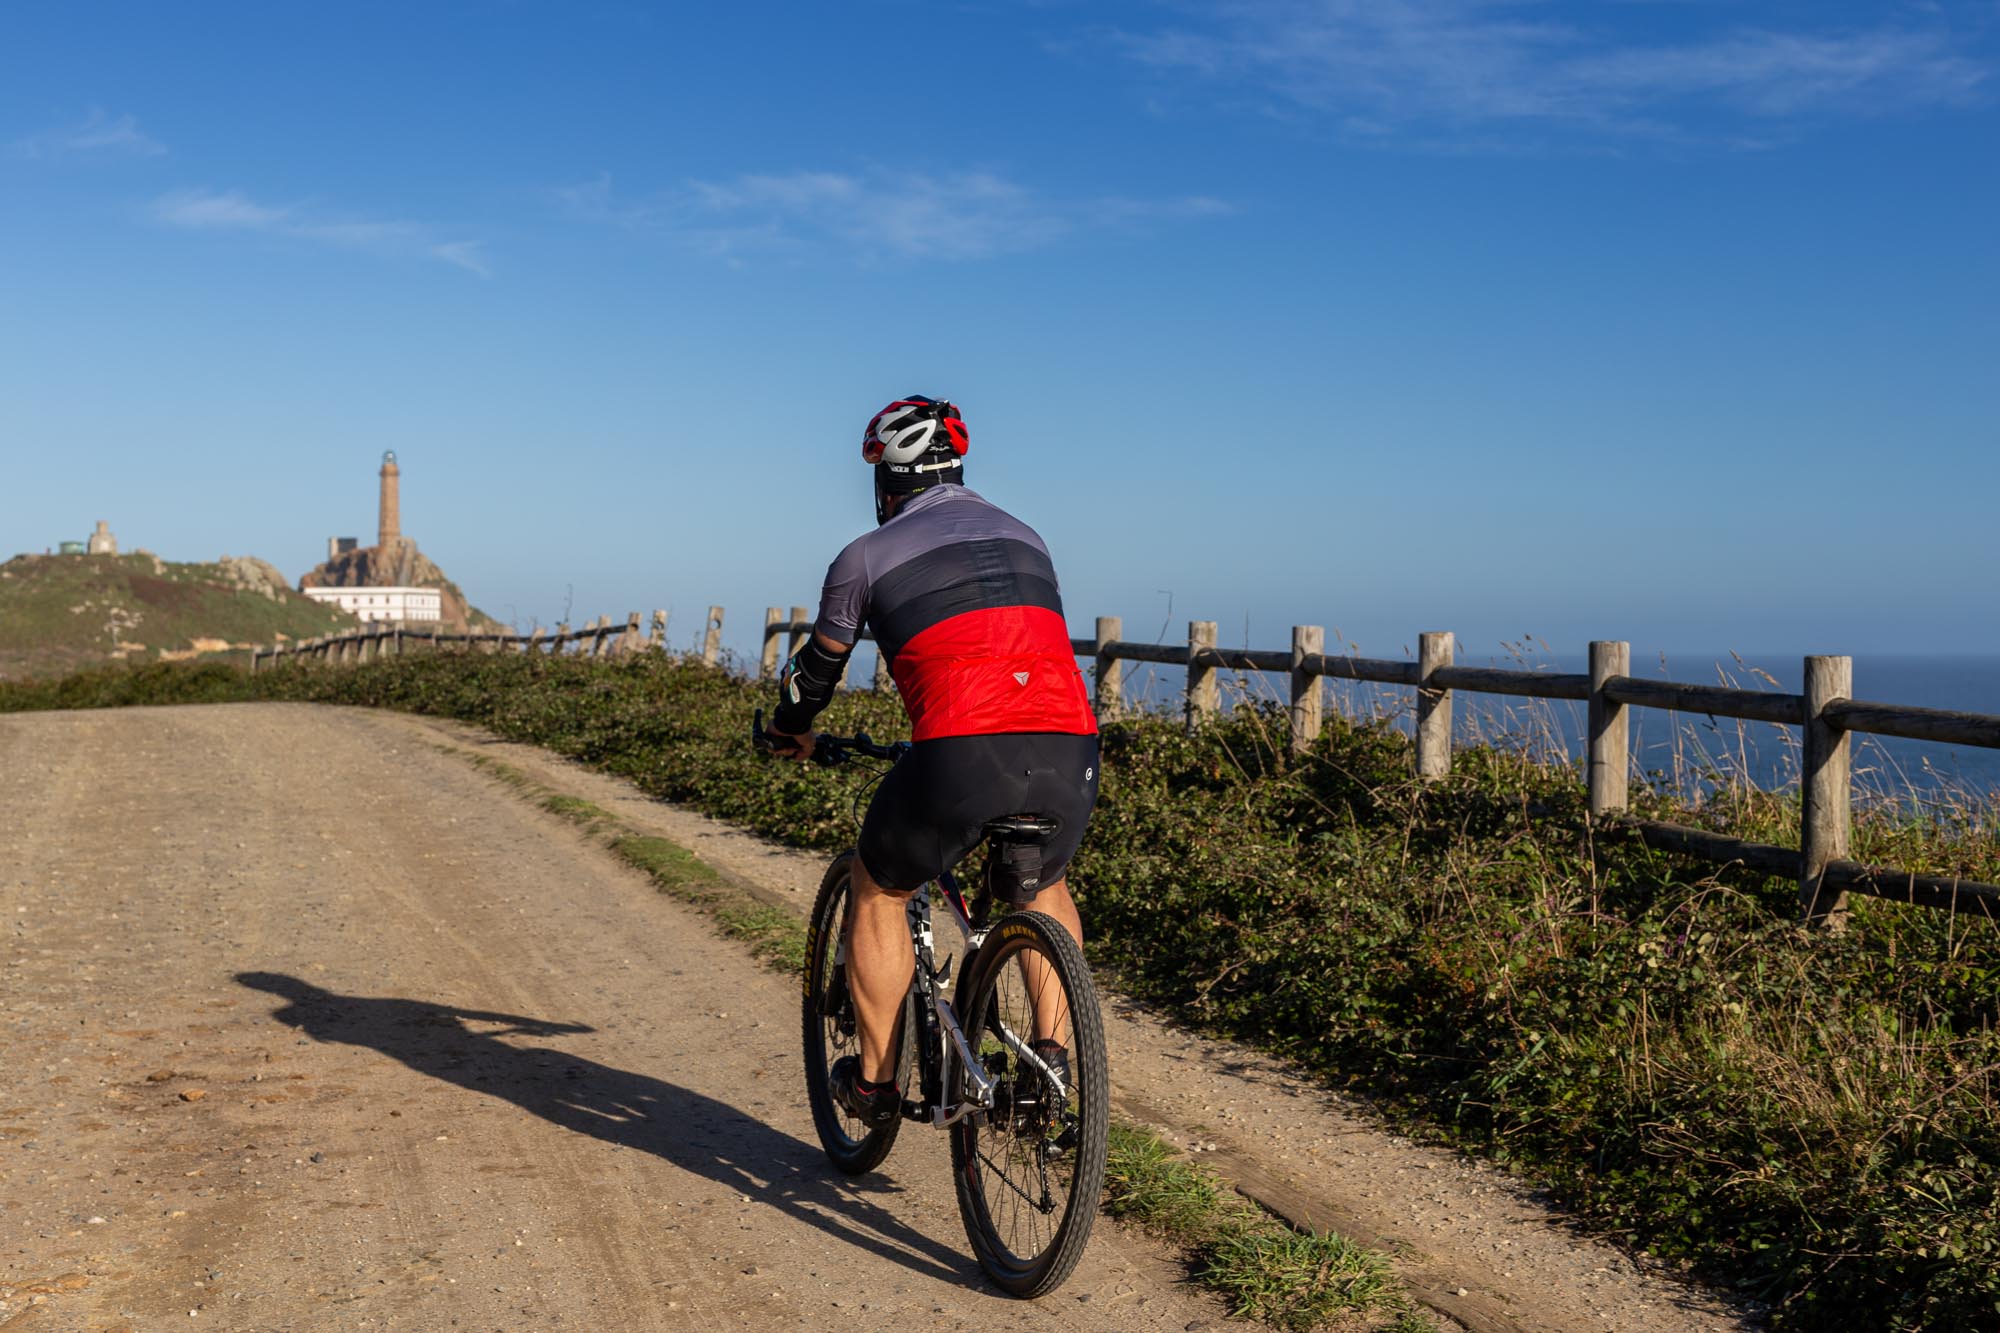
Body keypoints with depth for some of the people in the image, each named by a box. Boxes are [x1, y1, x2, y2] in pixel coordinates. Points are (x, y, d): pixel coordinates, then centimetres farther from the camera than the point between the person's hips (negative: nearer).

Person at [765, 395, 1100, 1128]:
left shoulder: (868, 555, 14)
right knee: (1045, 886, 35)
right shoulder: (1025, 538, 27)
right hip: (1069, 755, 4)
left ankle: (874, 1080, 28)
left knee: (877, 890, 24)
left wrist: (790, 733, 48)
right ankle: (1051, 1051, 25)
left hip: (961, 759, -4)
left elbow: (817, 666, 26)